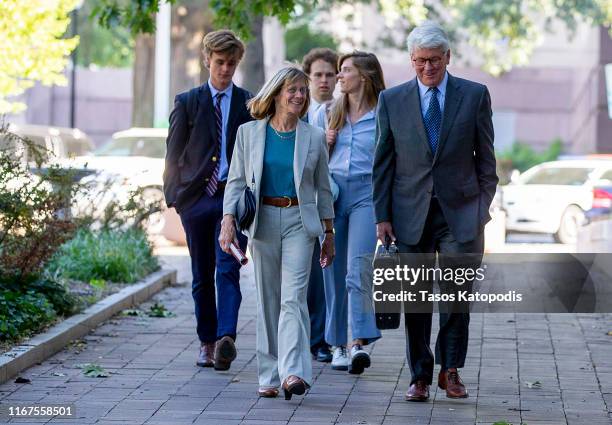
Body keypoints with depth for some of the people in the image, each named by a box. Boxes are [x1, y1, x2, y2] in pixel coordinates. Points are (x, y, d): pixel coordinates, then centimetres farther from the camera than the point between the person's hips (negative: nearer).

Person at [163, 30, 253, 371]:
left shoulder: (249, 104, 7)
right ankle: (207, 343, 16)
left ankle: (226, 338, -27)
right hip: (196, 197, 2)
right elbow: (174, 153, 7)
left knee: (228, 270, -15)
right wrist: (173, 195, -2)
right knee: (202, 275, 8)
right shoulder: (188, 103, 8)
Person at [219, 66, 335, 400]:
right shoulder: (249, 133, 4)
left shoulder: (314, 137, 5)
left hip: (300, 222, -1)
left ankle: (293, 372, -24)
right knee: (267, 300, 6)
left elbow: (323, 188, 11)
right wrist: (228, 220, -9)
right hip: (263, 220, 1)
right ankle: (269, 376, 12)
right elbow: (236, 181, 4)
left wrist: (329, 234, 10)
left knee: (294, 297, -14)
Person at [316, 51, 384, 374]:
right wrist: (324, 143, 0)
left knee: (358, 269, -17)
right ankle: (337, 346, 13)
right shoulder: (328, 114, 14)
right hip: (331, 192, 4)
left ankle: (359, 344, -24)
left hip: (368, 193, -4)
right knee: (334, 272, 5)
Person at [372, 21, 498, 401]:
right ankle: (421, 376, 12)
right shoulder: (392, 100, 5)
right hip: (411, 214, 1)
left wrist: (483, 210, 1)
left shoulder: (475, 96, 4)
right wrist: (382, 216, 2)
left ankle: (450, 370, 10)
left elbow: (486, 157, 6)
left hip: (459, 213, -1)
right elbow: (383, 164, 7)